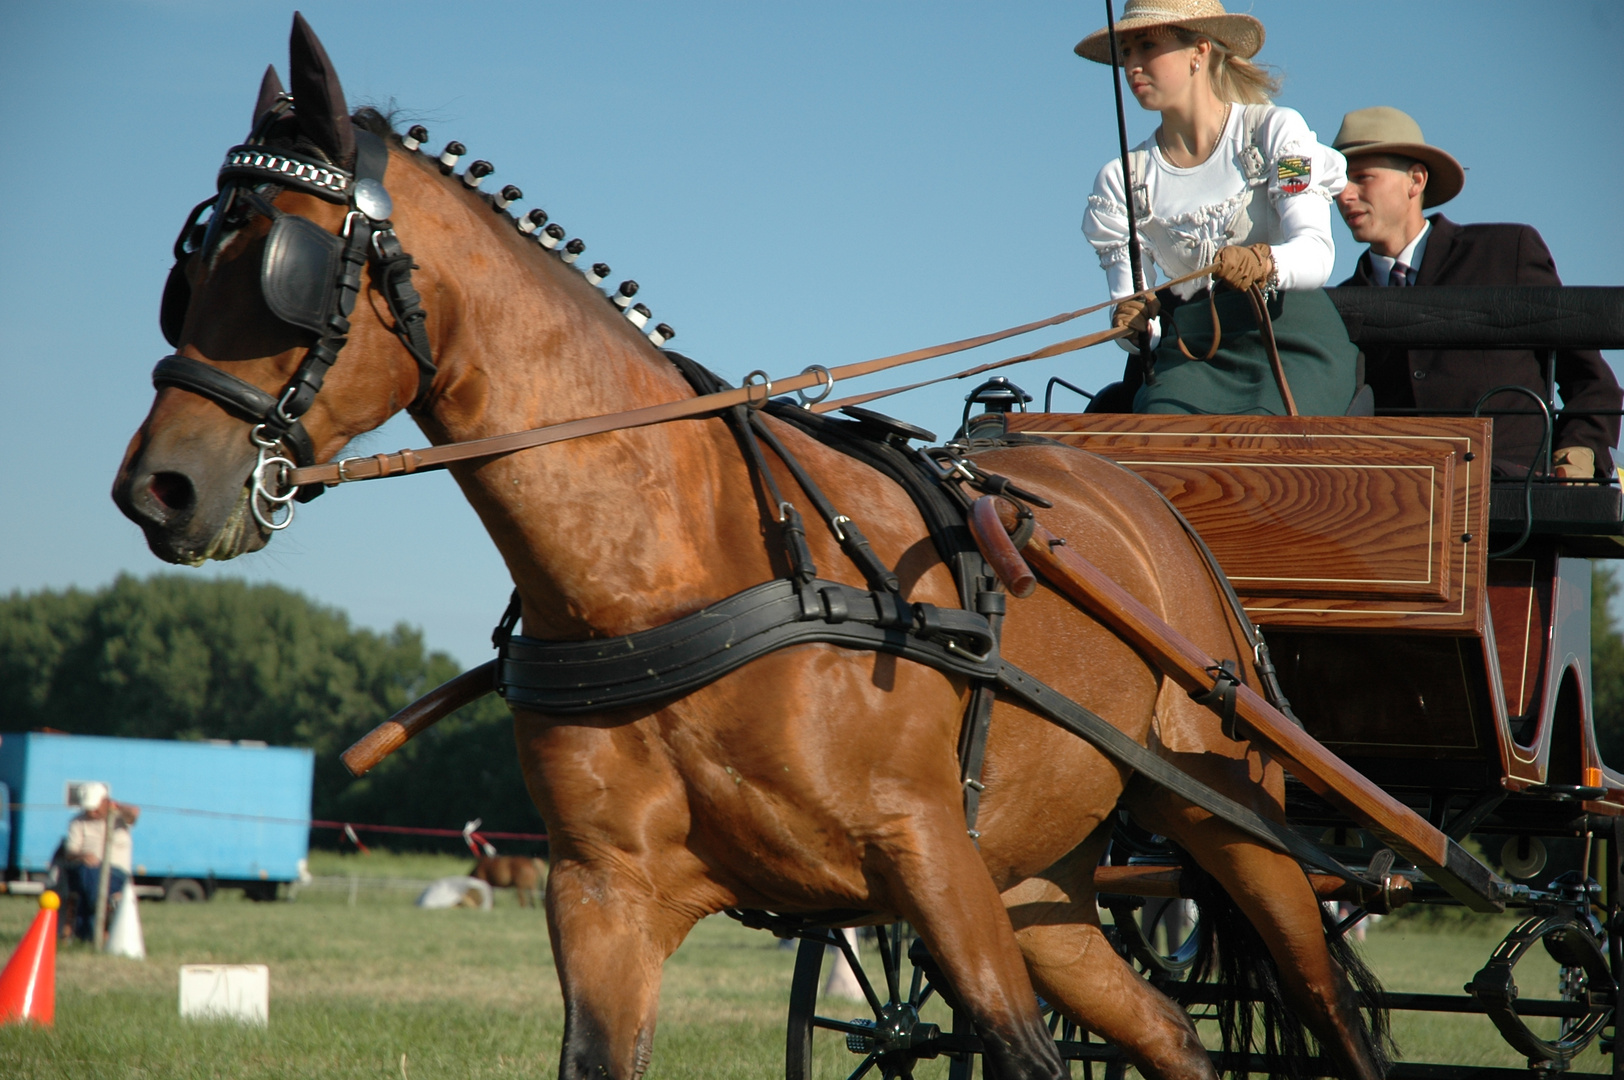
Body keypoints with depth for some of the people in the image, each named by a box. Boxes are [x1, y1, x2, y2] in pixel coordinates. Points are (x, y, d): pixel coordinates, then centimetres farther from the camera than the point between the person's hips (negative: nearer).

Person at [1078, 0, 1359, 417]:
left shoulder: (1275, 131, 2)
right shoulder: (1123, 179, 11)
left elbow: (1316, 255, -11)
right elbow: (1132, 314, 7)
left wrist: (1264, 262, -33)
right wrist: (1136, 322, -17)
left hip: (1292, 339, -2)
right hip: (1192, 354, 2)